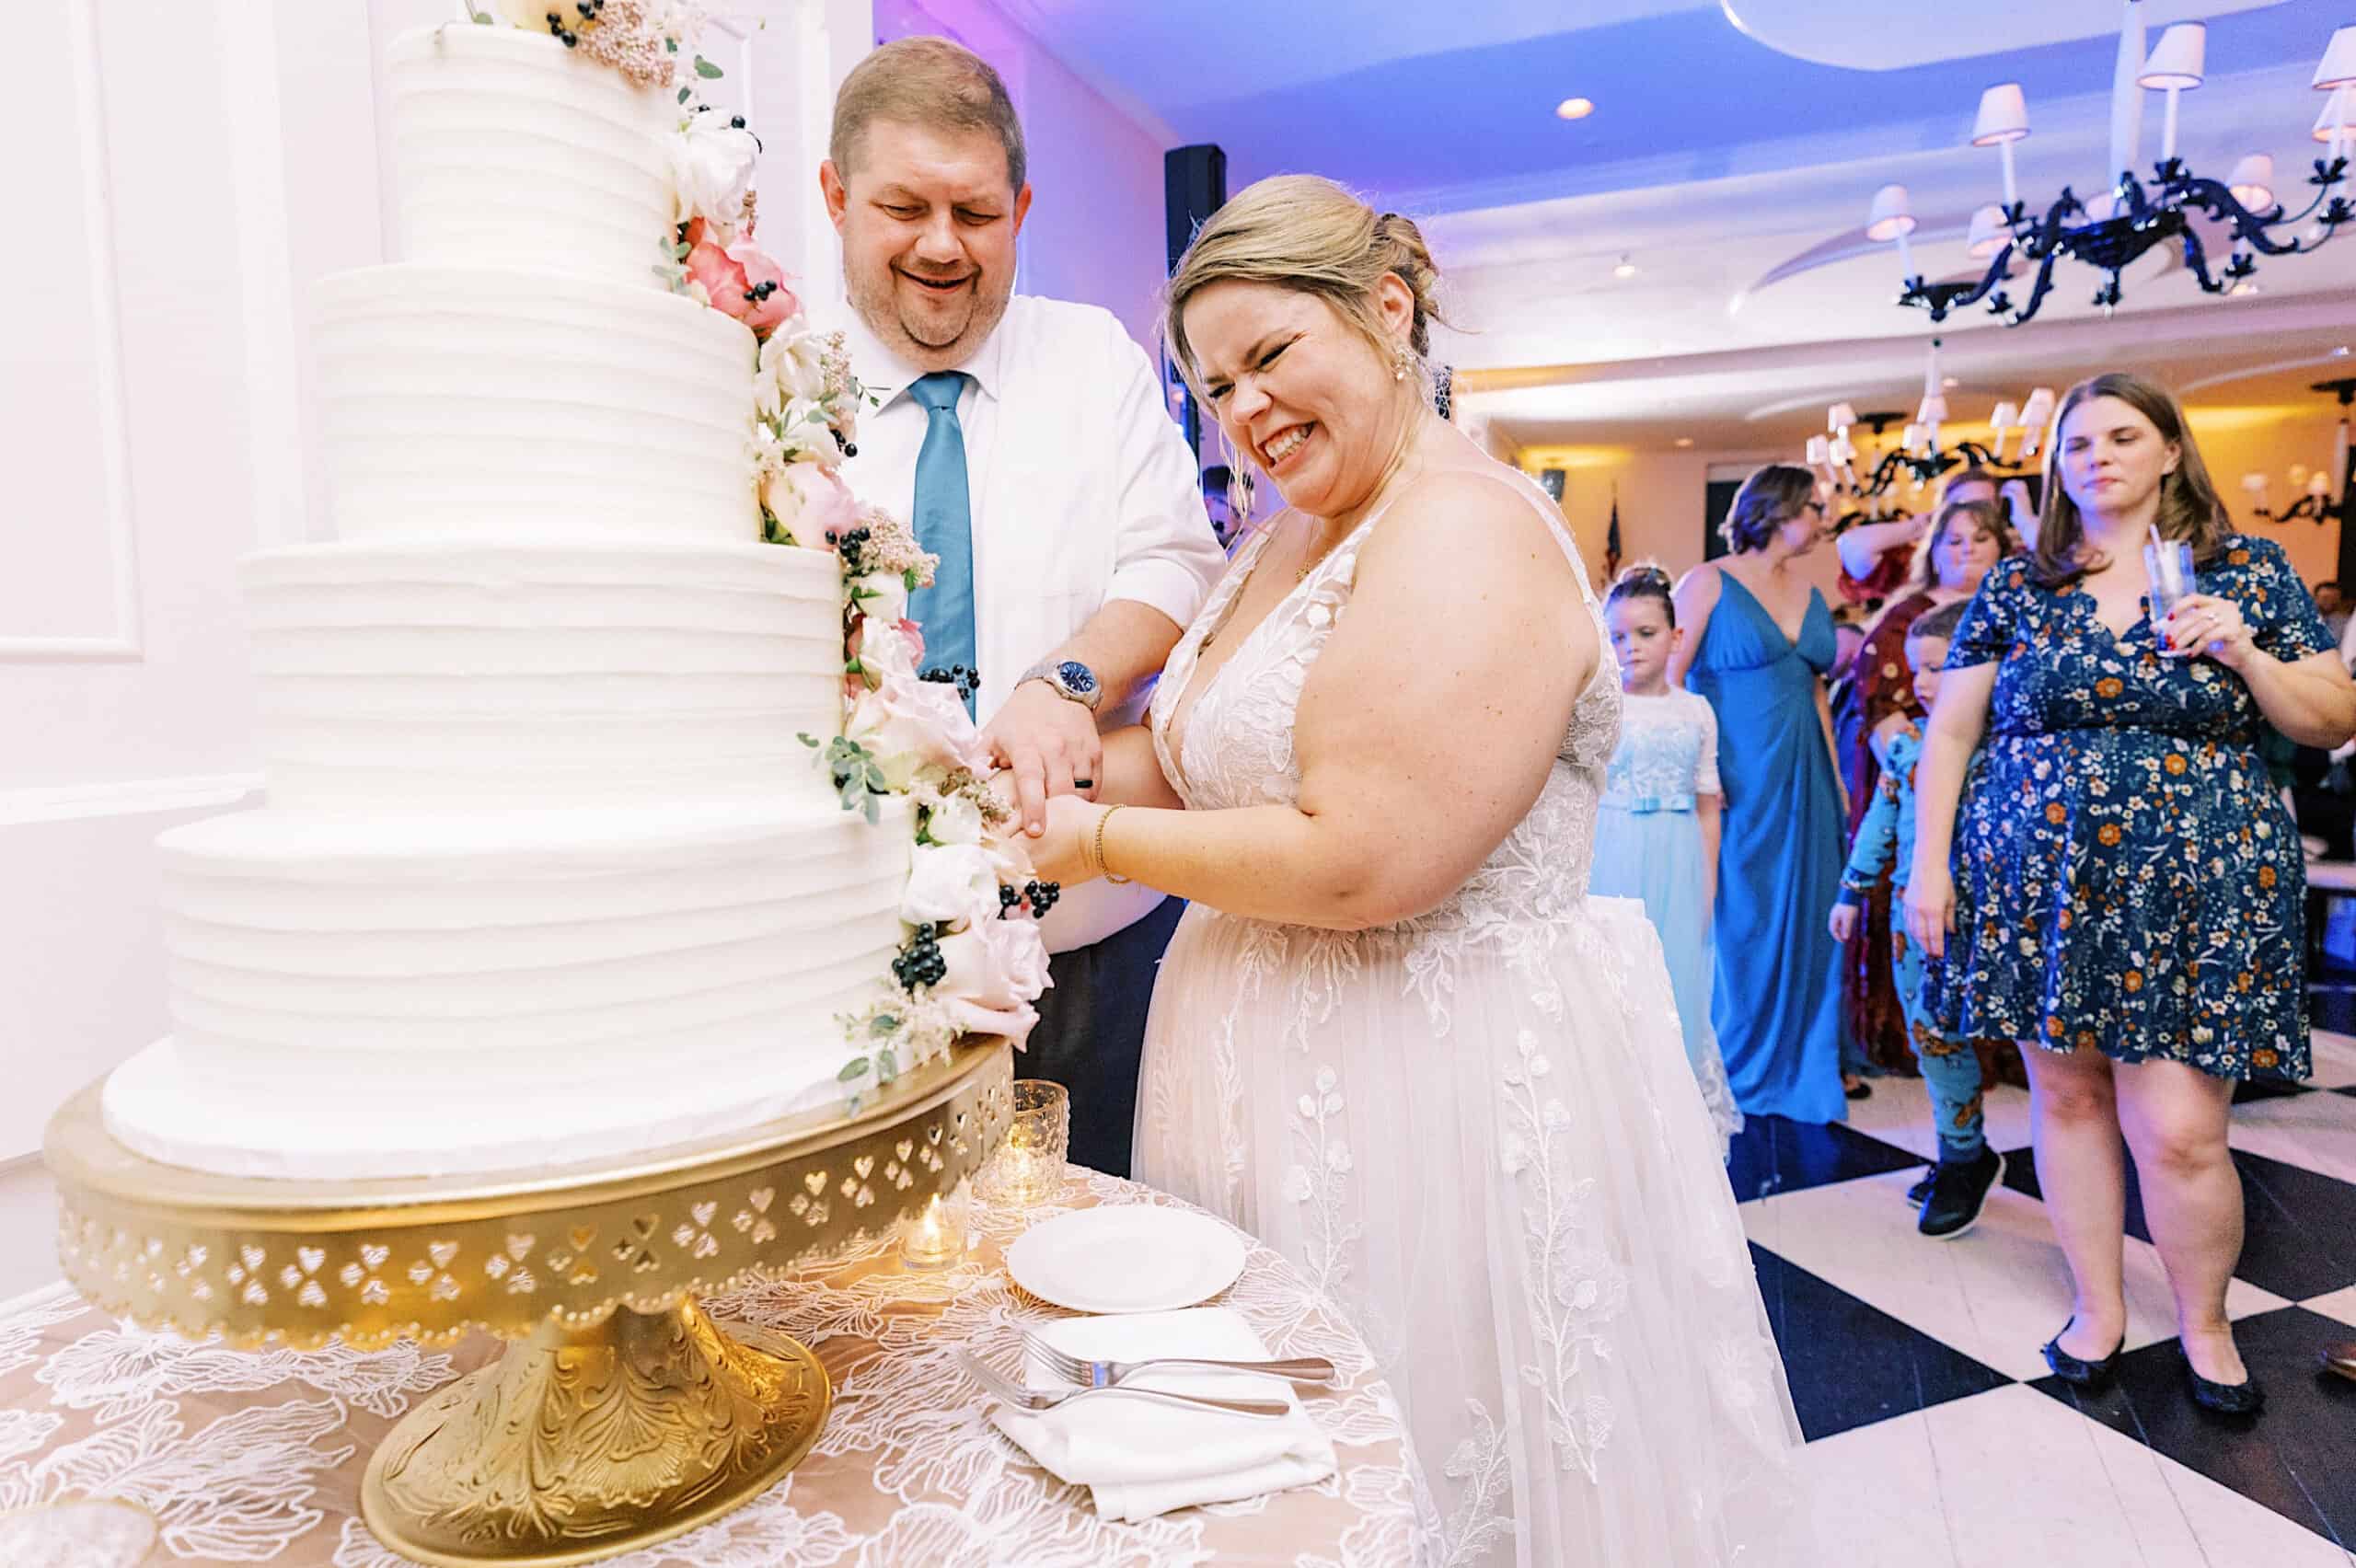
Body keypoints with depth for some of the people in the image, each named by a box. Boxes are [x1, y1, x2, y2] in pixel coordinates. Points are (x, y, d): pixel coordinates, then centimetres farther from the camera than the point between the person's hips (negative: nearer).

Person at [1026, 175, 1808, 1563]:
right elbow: (1213, 758, 13)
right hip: (1293, 1075, 9)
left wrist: (1101, 844, -14)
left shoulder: (1467, 534, -18)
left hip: (1438, 1081, -9)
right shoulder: (1297, 531, 12)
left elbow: (1363, 863, -24)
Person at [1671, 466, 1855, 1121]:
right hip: (1738, 777, -6)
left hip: (1803, 777, 6)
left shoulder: (1809, 593, 13)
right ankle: (1739, 1065, 17)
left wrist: (1836, 776, 12)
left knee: (1808, 912, 9)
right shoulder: (1709, 582, -5)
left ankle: (1807, 1057, 24)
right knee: (1740, 916, 1)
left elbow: (1814, 690, 16)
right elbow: (1668, 680, -11)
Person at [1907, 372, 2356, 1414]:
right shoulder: (2014, 590, 7)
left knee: (2179, 1130, -3)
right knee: (2067, 1096, 9)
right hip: (2038, 881, 2)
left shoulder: (2251, 574, 7)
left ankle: (2204, 1324, 23)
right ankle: (2098, 1308, 27)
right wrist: (1930, 862, -1)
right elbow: (1949, 733, 7)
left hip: (2195, 889, -1)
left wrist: (2243, 654, -10)